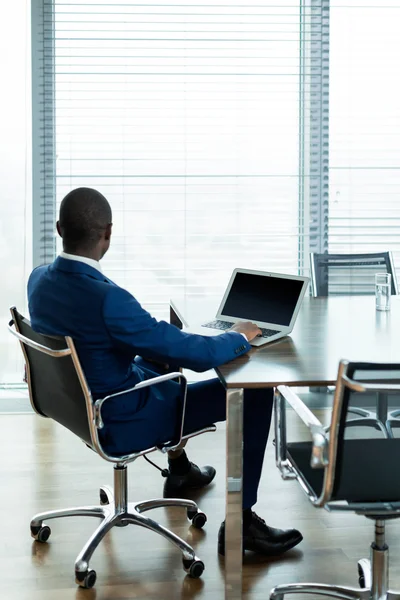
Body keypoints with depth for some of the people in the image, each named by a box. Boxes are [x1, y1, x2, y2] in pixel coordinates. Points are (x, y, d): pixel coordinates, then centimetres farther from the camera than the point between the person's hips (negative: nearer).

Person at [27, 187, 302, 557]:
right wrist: (239, 337, -7)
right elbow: (199, 355, -28)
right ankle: (240, 521, 6)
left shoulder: (39, 279, -8)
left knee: (163, 354, 35)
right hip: (121, 422, -9)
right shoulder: (107, 299, -34)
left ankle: (179, 469, 46)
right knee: (255, 394, -4)